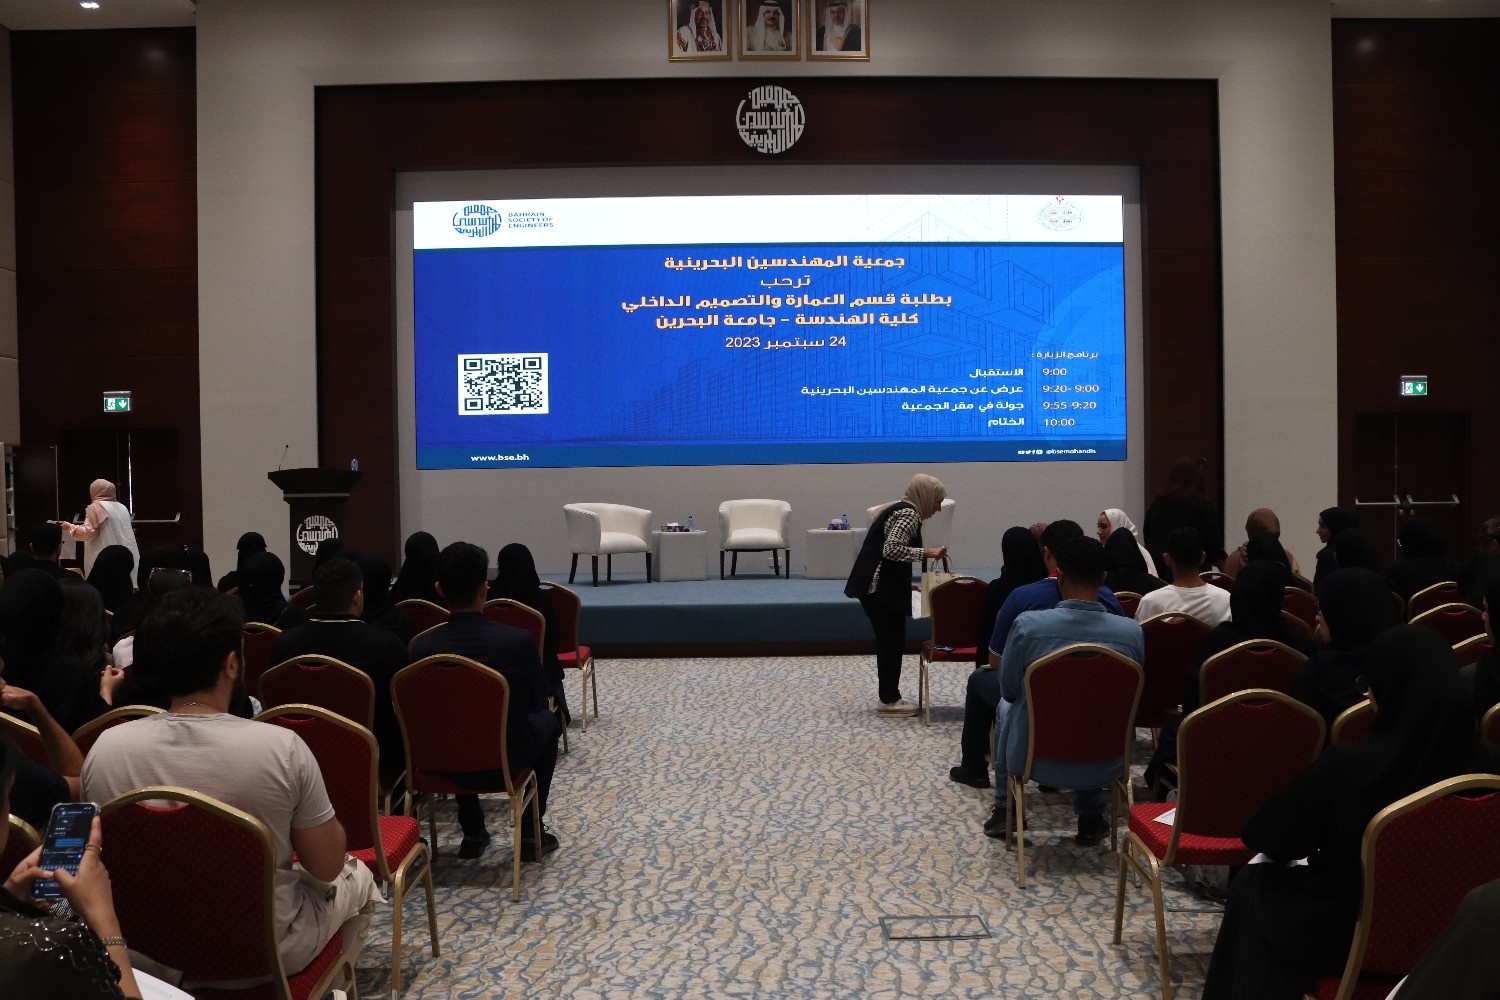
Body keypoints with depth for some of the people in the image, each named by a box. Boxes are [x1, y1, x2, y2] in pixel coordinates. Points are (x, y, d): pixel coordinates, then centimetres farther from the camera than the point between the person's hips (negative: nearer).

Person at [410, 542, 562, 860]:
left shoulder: (421, 646, -15)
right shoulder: (518, 641, -21)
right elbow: (540, 700, -3)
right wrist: (548, 705, 21)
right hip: (505, 762, -2)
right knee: (548, 719, 28)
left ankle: (473, 833, 36)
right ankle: (531, 833, 27)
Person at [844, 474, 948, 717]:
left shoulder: (900, 510, 20)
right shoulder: (909, 514, -12)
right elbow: (891, 549, -24)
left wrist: (907, 585, 23)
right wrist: (926, 553, -19)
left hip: (877, 585, 10)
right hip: (881, 587, -10)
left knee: (888, 641, 14)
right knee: (893, 642, -3)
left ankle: (889, 697, 20)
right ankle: (889, 701, 3)